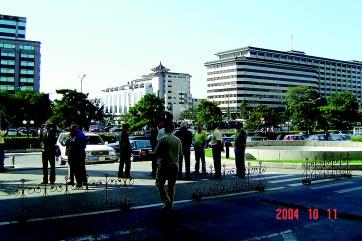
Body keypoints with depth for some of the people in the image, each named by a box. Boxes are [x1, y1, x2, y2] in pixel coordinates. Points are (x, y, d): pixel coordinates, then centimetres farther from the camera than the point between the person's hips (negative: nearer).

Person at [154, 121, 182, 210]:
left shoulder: (162, 139, -11)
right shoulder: (178, 140, 3)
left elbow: (156, 152, -10)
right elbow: (181, 154, 8)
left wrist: (160, 157, 10)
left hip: (164, 164, -5)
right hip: (175, 164, 5)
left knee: (160, 183, 6)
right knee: (172, 185, 14)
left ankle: (167, 201, -9)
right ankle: (170, 204, 17)